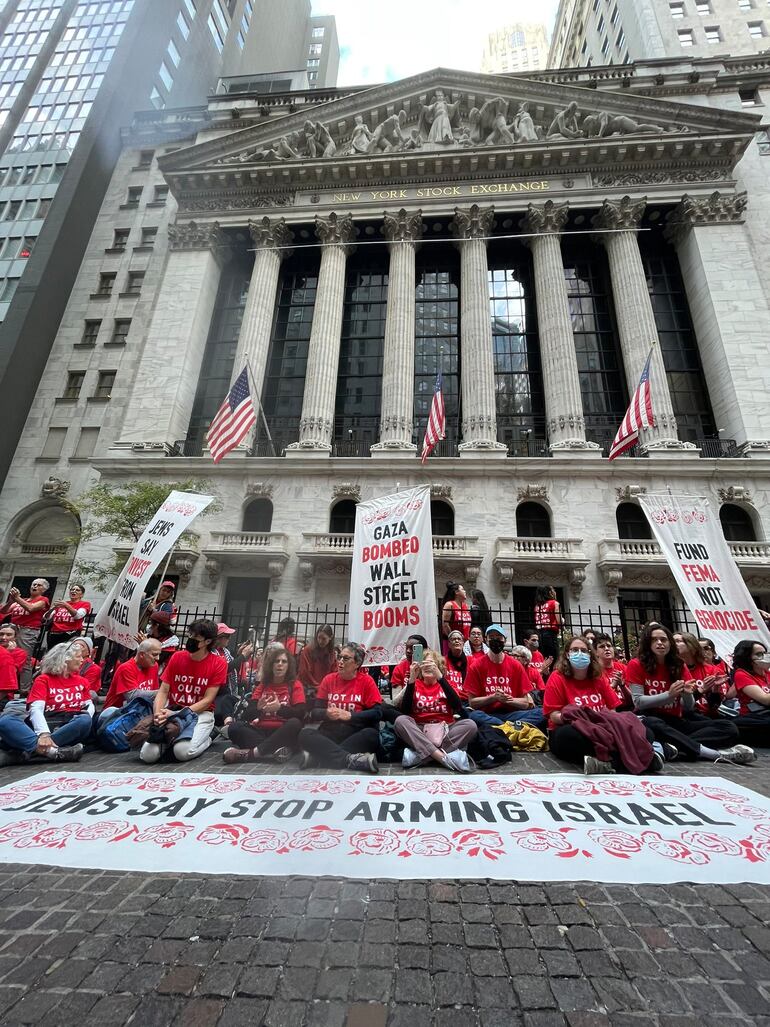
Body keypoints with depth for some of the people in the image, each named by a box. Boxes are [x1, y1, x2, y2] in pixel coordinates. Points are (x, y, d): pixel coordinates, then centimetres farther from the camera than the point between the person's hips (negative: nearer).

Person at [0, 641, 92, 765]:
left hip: (69, 728, 2)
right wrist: (43, 734, -30)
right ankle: (52, 751, -46)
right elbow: (36, 709, -10)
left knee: (85, 720, -32)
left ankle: (24, 752, -35)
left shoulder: (82, 681, 18)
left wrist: (85, 717, -9)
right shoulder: (43, 680, 5)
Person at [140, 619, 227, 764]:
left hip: (200, 714, -3)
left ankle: (205, 738, 3)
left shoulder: (218, 664, -7)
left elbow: (207, 700, -9)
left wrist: (177, 715, -19)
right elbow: (163, 691, 3)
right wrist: (157, 714, -17)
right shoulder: (177, 657, 4)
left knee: (183, 751, -31)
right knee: (148, 755, -21)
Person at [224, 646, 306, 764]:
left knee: (295, 724, -34)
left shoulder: (295, 685, 3)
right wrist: (258, 708, -23)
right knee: (235, 727, -21)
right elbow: (247, 716, 0)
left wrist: (279, 708, -27)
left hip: (283, 733, -3)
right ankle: (277, 750, -33)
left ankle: (250, 753, -35)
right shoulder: (262, 686, 14)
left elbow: (300, 713, -11)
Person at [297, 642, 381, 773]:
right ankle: (351, 759, -32)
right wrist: (326, 713, -15)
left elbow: (376, 713, -7)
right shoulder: (329, 679, 8)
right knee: (305, 734, -24)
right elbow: (314, 712, 8)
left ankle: (316, 756, -26)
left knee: (372, 735, -33)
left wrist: (349, 715, -17)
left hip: (355, 734, -2)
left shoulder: (366, 681, 1)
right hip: (329, 733, 2)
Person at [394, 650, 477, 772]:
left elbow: (457, 706, -14)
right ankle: (444, 757, -32)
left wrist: (440, 677, -24)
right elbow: (404, 711, -10)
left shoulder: (446, 683, 8)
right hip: (420, 730, -1)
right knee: (400, 720, -28)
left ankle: (421, 755, -27)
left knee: (470, 725, -25)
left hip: (444, 730, 1)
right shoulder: (415, 685, 7)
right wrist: (411, 680, -20)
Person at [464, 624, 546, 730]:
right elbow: (472, 702, -1)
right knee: (474, 716, -36)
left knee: (540, 713, -23)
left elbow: (526, 703, 6)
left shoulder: (516, 665, 6)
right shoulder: (476, 666, 1)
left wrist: (509, 699, -13)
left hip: (511, 714, 2)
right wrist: (493, 697, -15)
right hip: (487, 715, -2)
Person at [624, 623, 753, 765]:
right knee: (650, 724, -42)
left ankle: (676, 747, -35)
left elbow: (689, 708, 8)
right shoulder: (636, 665, -4)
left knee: (729, 728, -15)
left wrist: (687, 694, -14)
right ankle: (715, 754, -33)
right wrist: (669, 695, -18)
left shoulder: (679, 666, 10)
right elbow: (638, 702, -11)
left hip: (677, 722, 6)